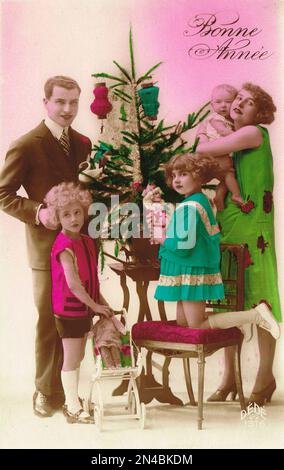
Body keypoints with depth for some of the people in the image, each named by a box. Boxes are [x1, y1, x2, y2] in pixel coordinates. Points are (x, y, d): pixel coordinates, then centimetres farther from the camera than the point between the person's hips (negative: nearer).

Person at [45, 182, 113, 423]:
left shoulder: (87, 241, 8)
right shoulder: (65, 246, -18)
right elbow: (73, 283, -22)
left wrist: (102, 302, 9)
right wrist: (94, 305, -14)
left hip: (84, 308, 8)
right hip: (69, 310, -8)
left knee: (78, 357, 16)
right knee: (71, 358, 1)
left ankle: (73, 401, 29)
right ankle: (73, 407, 12)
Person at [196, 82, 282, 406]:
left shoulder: (255, 133, -6)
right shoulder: (228, 138, 16)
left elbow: (203, 150, -11)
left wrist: (199, 146, 8)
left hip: (252, 228, -7)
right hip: (225, 227, 7)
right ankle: (229, 375, 19)